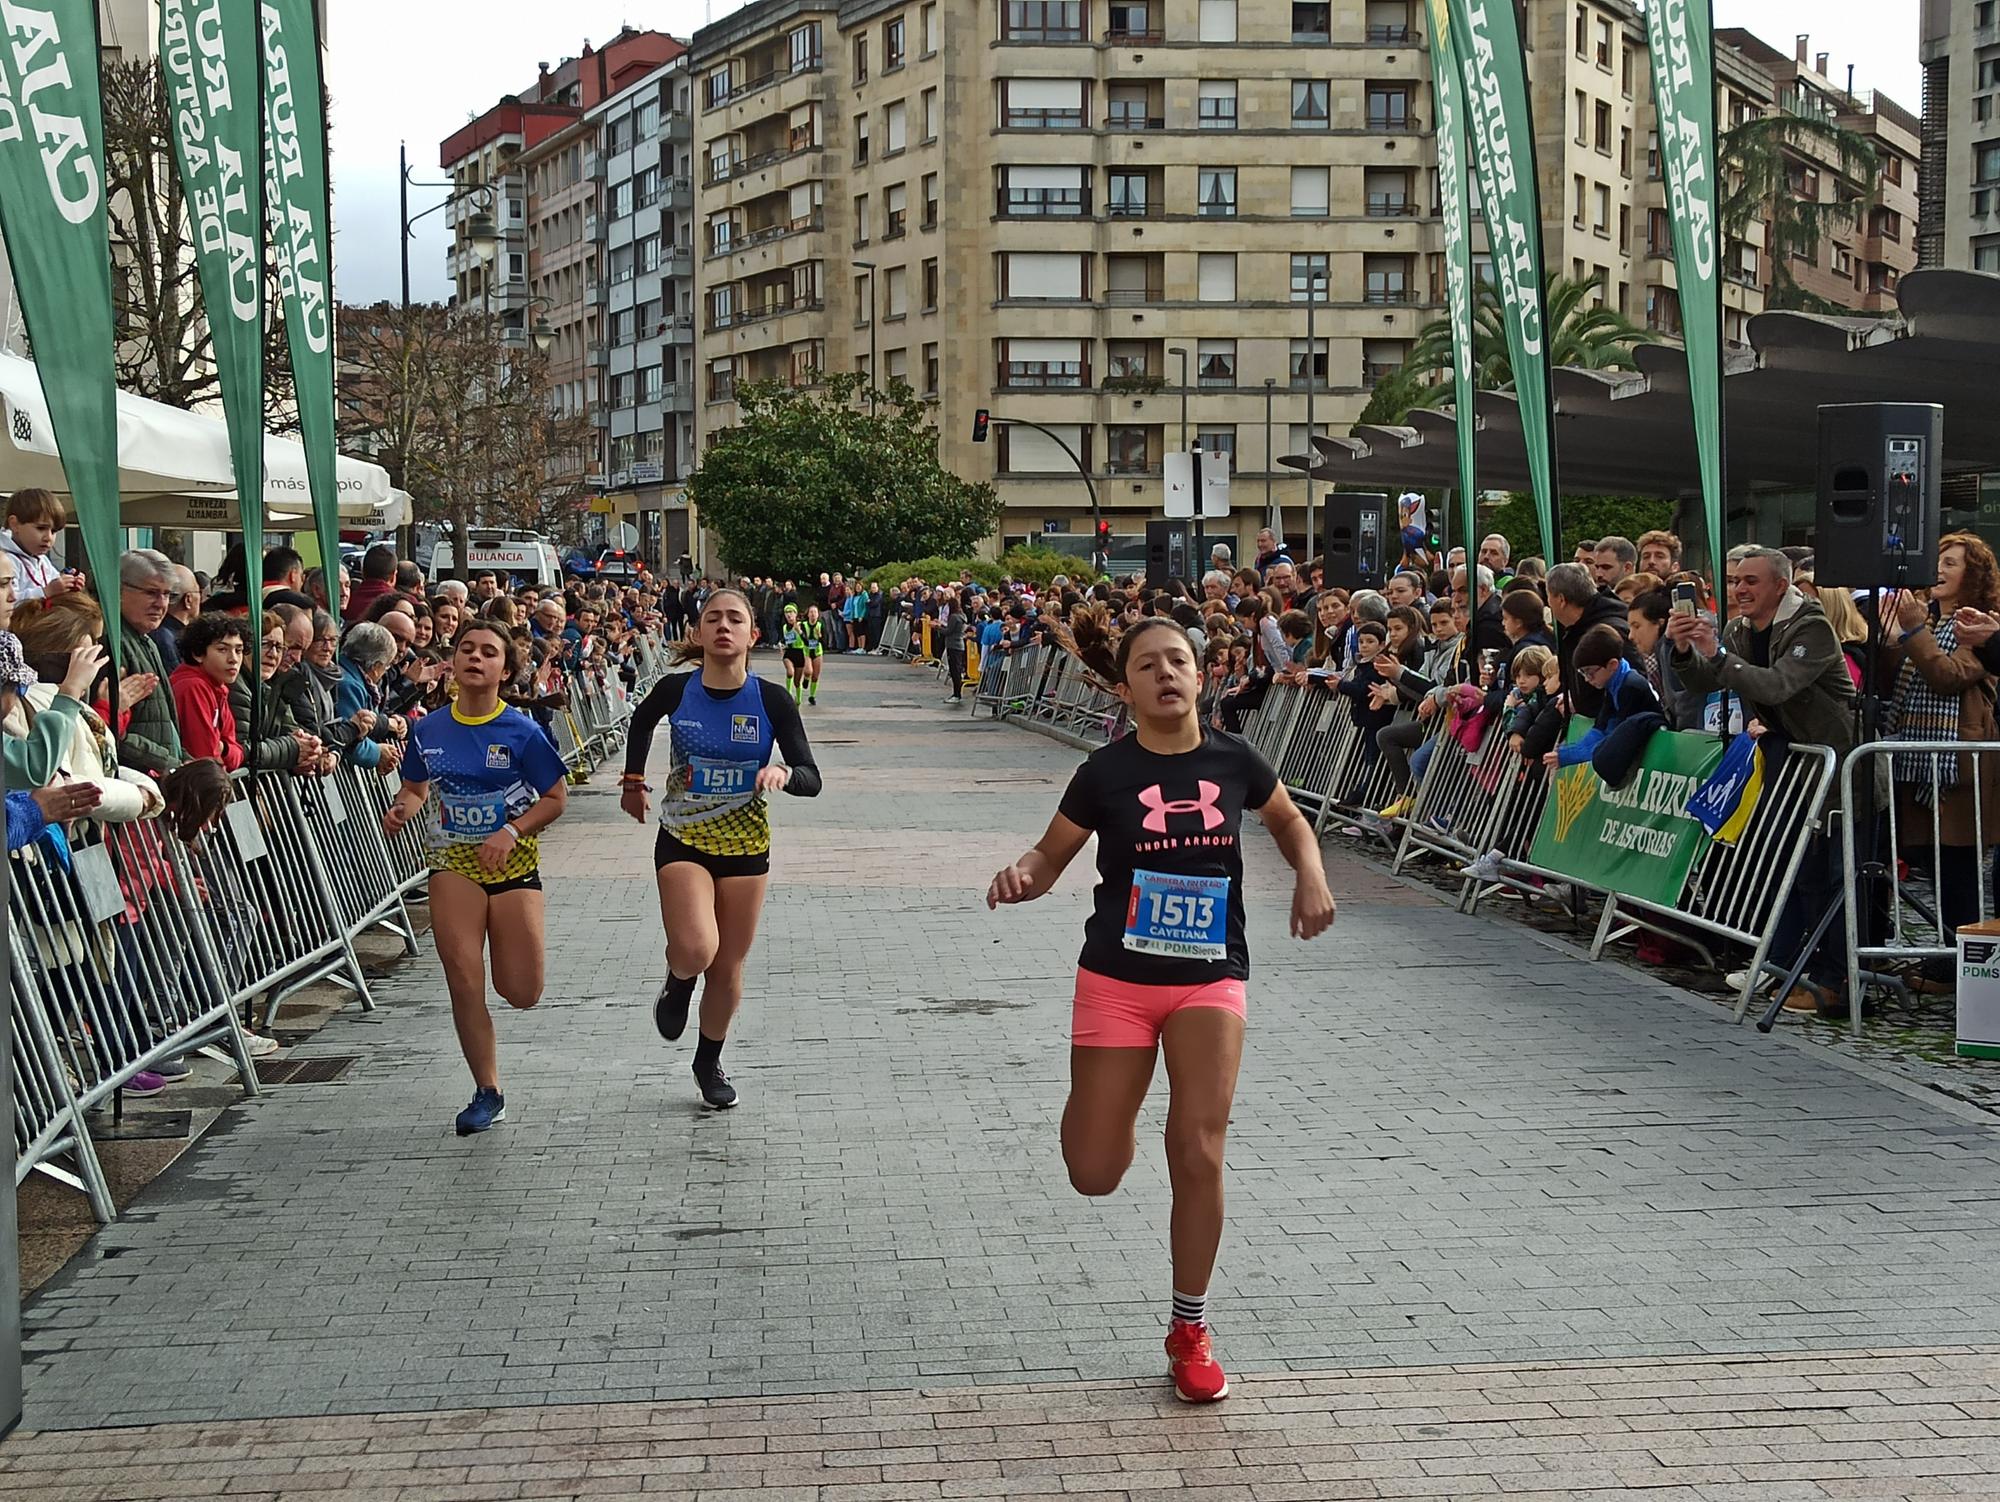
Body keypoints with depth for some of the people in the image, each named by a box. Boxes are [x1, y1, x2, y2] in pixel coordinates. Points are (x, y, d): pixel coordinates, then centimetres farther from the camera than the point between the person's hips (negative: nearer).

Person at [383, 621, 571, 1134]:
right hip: (453, 862, 2)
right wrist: (401, 809, -8)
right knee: (464, 982, -6)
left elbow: (556, 797, -5)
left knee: (521, 994, 1)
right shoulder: (429, 730, 1)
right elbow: (415, 788, 15)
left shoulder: (521, 732, -9)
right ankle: (488, 1094, 8)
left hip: (513, 861, -2)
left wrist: (511, 832, -20)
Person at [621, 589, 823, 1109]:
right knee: (695, 951, -23)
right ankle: (678, 982, 16)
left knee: (728, 967, 10)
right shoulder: (675, 690, -11)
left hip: (745, 845, 1)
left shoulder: (772, 700, -12)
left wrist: (784, 773, -33)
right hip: (682, 839, -1)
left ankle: (710, 1061, 35)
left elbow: (811, 780, -12)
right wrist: (634, 781, 17)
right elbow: (641, 721, 14)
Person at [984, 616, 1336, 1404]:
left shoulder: (1234, 761, -2)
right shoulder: (1106, 772, -7)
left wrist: (1311, 875, -3)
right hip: (1117, 978, 0)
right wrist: (1020, 876, -22)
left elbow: (1289, 820, 17)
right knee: (1095, 1175, 1)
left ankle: (1190, 1330, 7)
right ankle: (1113, 1110, 40)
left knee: (1199, 1153, -11)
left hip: (1211, 977, 1)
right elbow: (1051, 856, 1)